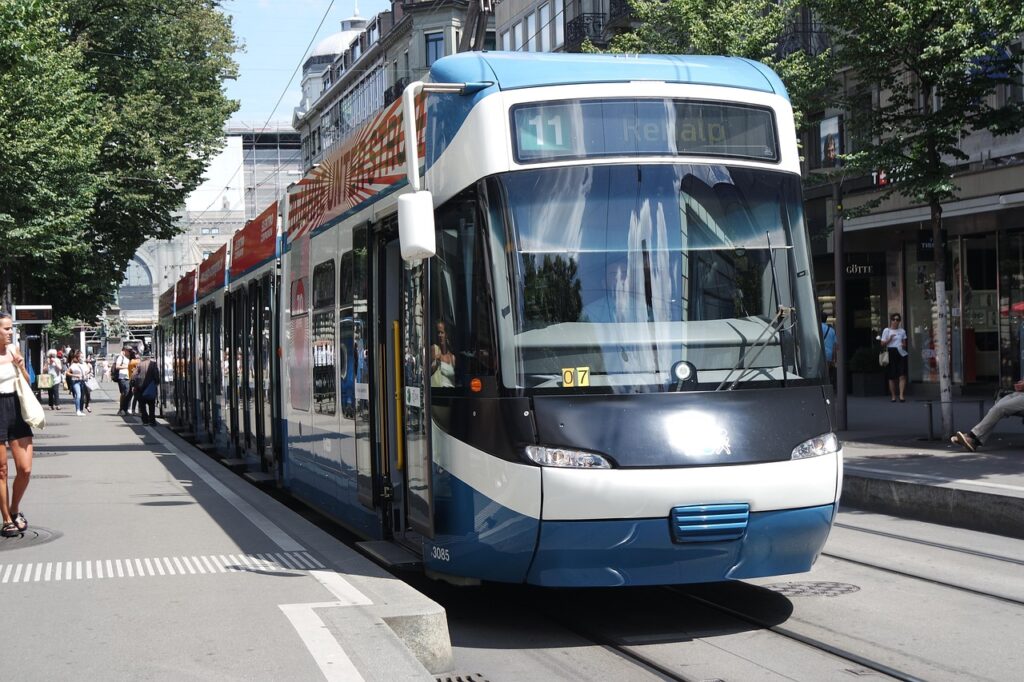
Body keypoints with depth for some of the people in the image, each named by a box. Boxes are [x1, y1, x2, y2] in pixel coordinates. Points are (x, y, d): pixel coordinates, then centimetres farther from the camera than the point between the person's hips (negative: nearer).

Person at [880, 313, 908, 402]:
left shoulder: (902, 331, 14)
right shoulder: (886, 330, 5)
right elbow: (883, 344, 2)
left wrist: (903, 345, -2)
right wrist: (889, 339, -13)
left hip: (901, 353, 2)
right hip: (891, 353, -2)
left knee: (902, 375, -10)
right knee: (892, 377, 0)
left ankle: (902, 395, -14)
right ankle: (893, 396, 8)